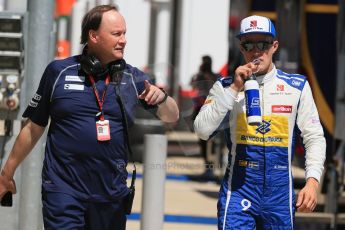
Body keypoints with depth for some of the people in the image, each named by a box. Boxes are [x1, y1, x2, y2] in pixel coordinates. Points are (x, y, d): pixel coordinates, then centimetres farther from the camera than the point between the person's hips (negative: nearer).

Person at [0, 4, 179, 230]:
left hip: (112, 193, 3)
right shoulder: (59, 72, 0)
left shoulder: (133, 78, 5)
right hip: (64, 189, -3)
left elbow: (172, 116, 7)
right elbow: (34, 128, 7)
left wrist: (160, 98, -15)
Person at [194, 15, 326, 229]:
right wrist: (234, 88, -13)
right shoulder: (226, 87, 4)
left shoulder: (297, 86, 4)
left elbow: (314, 137, 4)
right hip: (238, 188, -1)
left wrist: (312, 181, -10)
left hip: (280, 190, 1)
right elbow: (202, 130, -9)